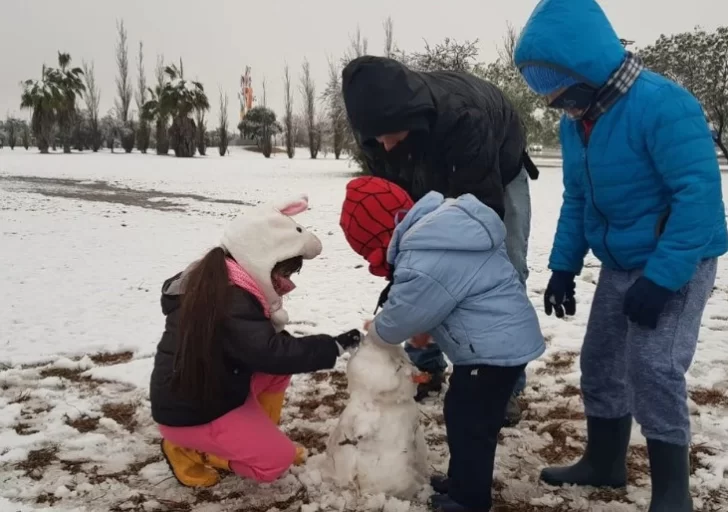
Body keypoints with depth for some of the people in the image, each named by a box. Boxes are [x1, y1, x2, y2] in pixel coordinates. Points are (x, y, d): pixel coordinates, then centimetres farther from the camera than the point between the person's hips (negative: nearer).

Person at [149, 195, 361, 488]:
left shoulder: (218, 281, 2)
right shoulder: (230, 304, -30)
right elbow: (273, 353, -33)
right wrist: (334, 346, -24)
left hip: (215, 389, 9)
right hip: (188, 413, -9)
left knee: (278, 370, 5)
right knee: (277, 460, -8)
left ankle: (259, 436, 15)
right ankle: (187, 450, 2)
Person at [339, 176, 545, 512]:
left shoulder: (423, 266, -28)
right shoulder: (442, 218, 3)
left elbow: (398, 322, -12)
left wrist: (373, 331, 8)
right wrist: (394, 291, 9)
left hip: (494, 347, -10)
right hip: (504, 339, 10)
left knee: (469, 422, 3)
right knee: (460, 413, 21)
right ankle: (462, 480, 37)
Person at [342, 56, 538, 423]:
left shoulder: (463, 114, -46)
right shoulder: (376, 128, -28)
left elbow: (483, 204, -40)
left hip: (498, 175, -4)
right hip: (434, 184, 5)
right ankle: (424, 365, 14)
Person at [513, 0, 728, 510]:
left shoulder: (661, 105, -26)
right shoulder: (575, 123, 0)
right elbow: (577, 201, 12)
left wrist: (661, 278, -29)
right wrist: (563, 267, 7)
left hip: (678, 263, -8)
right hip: (620, 264, 8)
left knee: (652, 368, -15)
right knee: (600, 361, 12)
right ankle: (604, 462, 31)